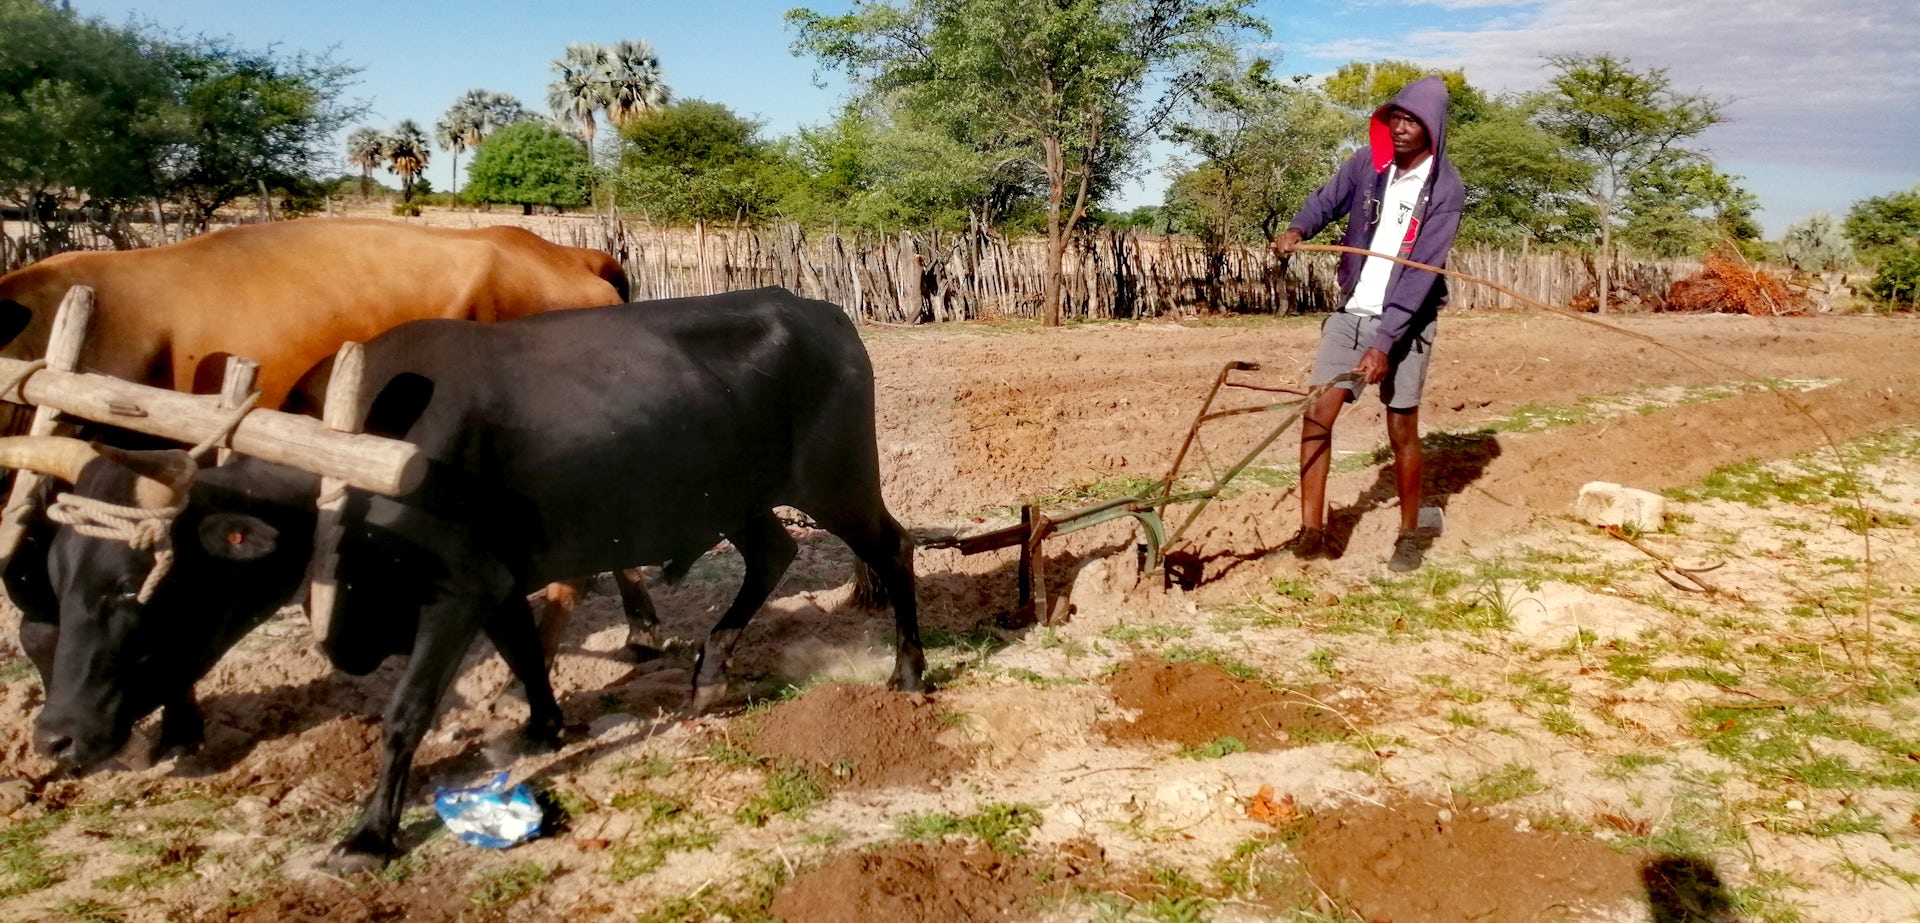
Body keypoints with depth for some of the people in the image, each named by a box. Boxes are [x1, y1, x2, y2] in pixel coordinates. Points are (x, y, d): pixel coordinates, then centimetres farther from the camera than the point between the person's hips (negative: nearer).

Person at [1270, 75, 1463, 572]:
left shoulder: (1444, 188, -14)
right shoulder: (1368, 163, -2)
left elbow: (1423, 271, -19)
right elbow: (1326, 199, 12)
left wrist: (1384, 343, -25)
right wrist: (1296, 229, -13)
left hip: (1404, 322, -4)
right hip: (1351, 311, 4)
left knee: (1402, 430, 1)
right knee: (1317, 413, -6)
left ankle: (1410, 533, 20)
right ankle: (1312, 530, 0)